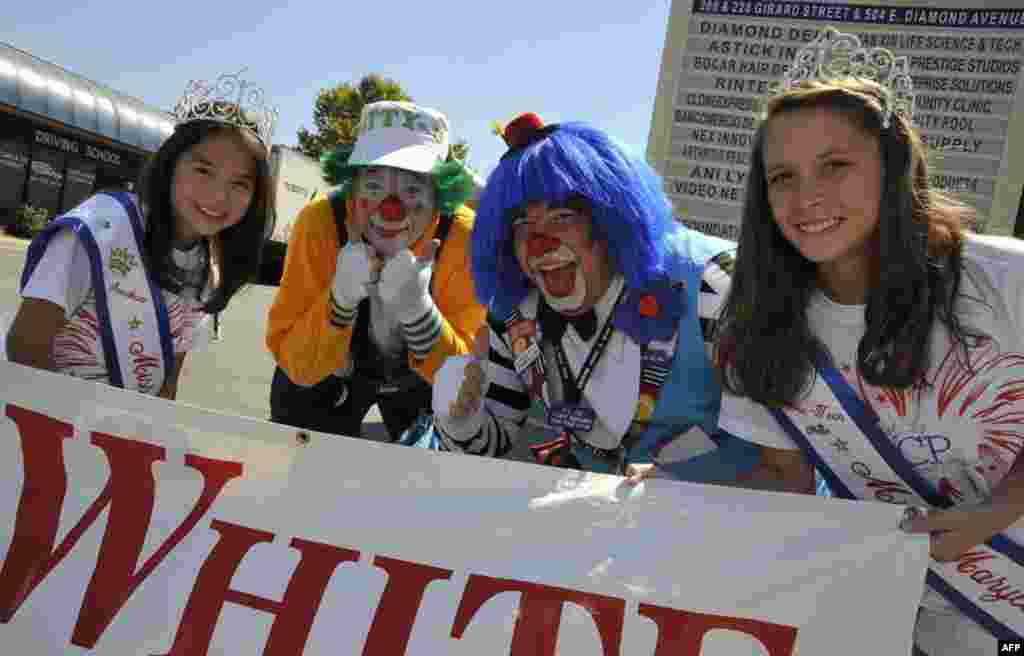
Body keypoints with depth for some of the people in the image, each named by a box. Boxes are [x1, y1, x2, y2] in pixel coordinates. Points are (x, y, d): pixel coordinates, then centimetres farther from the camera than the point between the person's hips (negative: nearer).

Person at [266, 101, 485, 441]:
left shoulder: (464, 235, -30)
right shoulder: (320, 221, -29)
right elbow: (297, 367, -25)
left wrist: (417, 310, -42)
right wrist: (340, 299, -42)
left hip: (421, 380, 1)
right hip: (329, 373, 0)